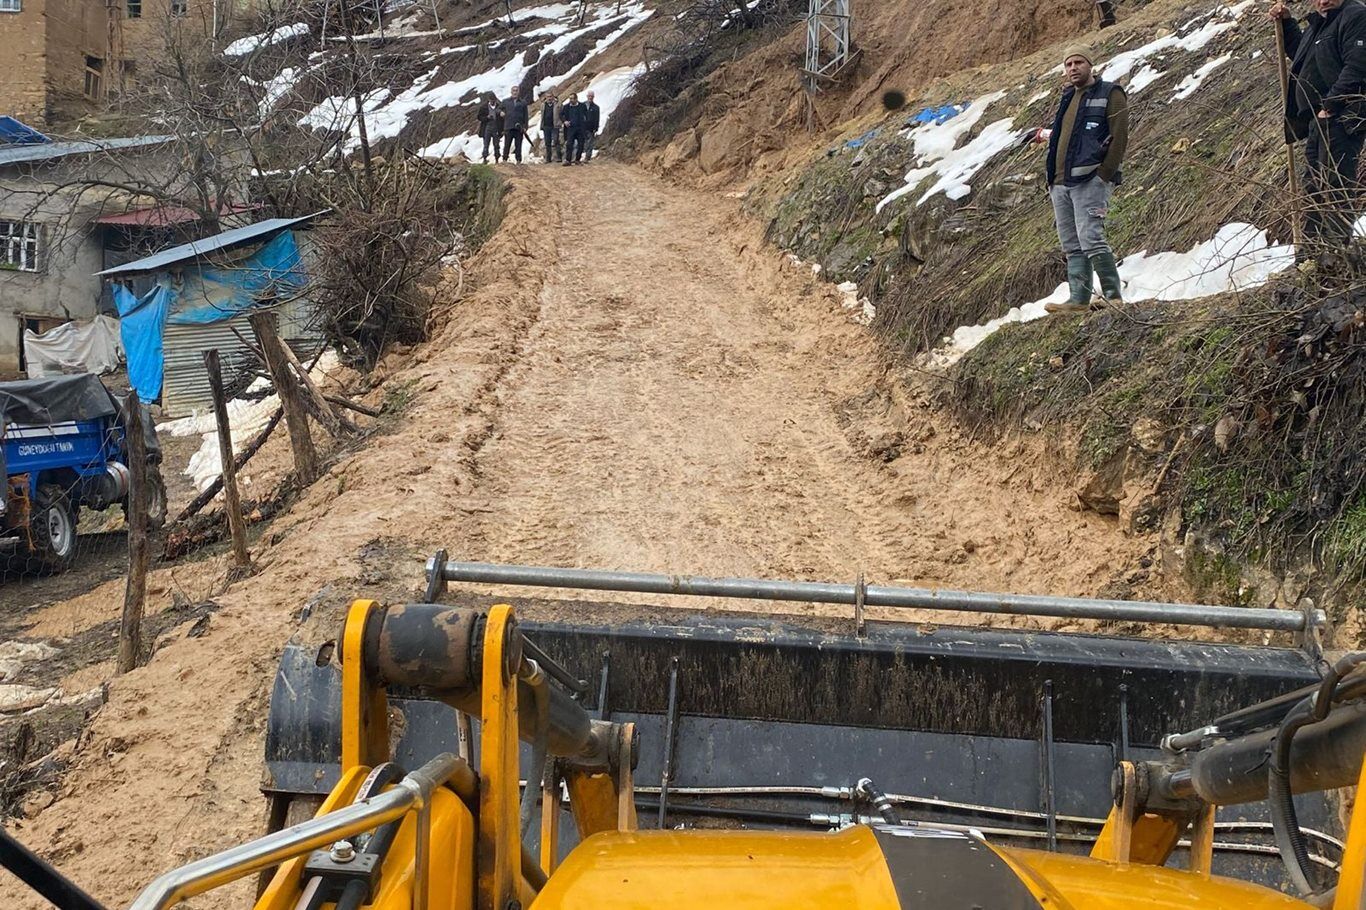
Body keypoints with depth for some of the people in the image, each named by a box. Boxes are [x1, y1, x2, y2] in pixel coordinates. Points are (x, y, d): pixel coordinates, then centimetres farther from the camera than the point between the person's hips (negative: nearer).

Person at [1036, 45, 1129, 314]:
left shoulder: (1110, 94, 0)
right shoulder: (1068, 98, 22)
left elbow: (1119, 137, -8)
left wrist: (1104, 175, -16)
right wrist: (1052, 175, 17)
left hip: (1089, 180, -8)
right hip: (1061, 183, 8)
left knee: (1090, 238, -17)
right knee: (1072, 245, 5)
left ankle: (1114, 296, -12)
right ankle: (1078, 300, 7)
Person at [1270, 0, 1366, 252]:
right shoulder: (1319, 23, 19)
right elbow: (1300, 53, 38)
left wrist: (1330, 106, -21)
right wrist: (1286, 24, 24)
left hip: (1341, 120, -10)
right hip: (1319, 119, 10)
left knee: (1335, 187, -12)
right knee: (1313, 188, 13)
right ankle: (1311, 253, 19)